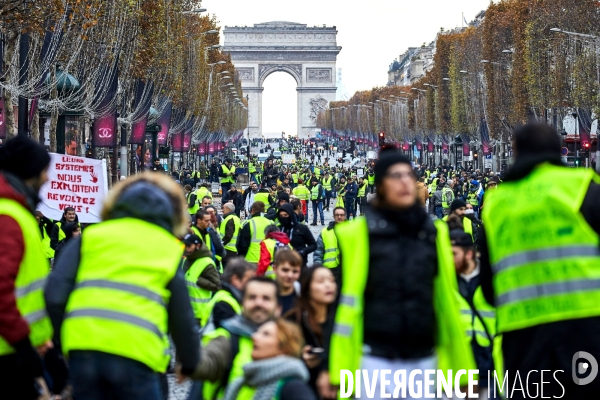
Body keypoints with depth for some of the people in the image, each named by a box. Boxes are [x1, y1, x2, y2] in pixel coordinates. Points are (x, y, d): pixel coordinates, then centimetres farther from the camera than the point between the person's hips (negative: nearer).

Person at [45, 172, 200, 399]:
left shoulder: (92, 235, 18)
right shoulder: (170, 250, 16)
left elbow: (55, 294, 8)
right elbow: (181, 317, 17)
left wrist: (63, 337, 20)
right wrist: (189, 363, 31)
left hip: (84, 345, 2)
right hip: (136, 349, -2)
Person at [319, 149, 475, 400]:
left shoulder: (434, 233, 9)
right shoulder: (360, 234, -1)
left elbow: (446, 300, 11)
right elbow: (345, 302, -3)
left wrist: (463, 367, 10)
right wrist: (334, 369, -8)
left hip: (423, 362, 3)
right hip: (375, 361, -3)